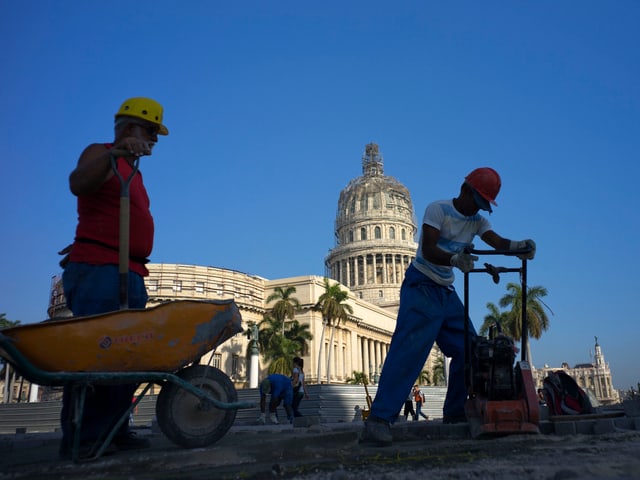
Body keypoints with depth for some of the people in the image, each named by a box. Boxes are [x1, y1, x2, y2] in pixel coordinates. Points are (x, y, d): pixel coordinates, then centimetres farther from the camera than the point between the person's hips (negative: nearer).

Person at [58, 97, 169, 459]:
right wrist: (114, 151, -33)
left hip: (130, 275, 9)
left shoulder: (133, 171, 27)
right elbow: (78, 184, -21)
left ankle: (113, 429, 8)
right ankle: (78, 440, -7)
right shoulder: (99, 154, 2)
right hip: (98, 270, -8)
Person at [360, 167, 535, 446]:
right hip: (421, 286, -8)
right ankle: (379, 420, -23)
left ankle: (455, 413, 18)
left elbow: (497, 241, -5)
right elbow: (428, 250, -22)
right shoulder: (438, 209, -9)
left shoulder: (477, 221, 12)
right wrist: (454, 259, -41)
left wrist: (519, 246, -27)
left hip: (447, 292, 8)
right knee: (408, 349, -20)